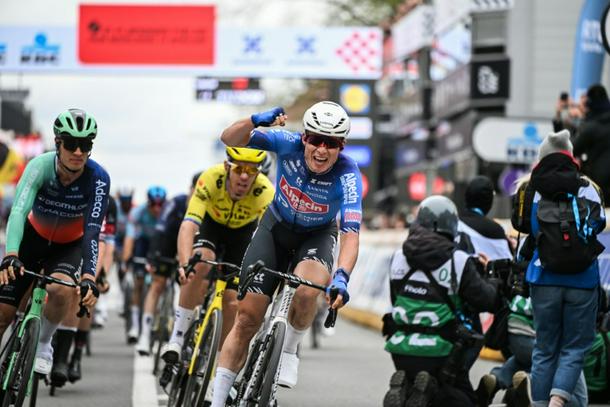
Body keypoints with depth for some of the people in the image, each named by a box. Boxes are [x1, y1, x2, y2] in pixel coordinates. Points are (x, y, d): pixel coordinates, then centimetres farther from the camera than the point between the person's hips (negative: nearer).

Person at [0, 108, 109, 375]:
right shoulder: (41, 166, -26)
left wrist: (89, 276, -46)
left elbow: (92, 230, -32)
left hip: (69, 246, -1)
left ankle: (42, 345, -7)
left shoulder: (98, 178, -26)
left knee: (60, 290, -32)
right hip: (33, 239, 1)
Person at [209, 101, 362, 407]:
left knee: (305, 292, -34)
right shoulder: (289, 145, -26)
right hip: (276, 228, 2)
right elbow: (230, 139, -27)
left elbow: (351, 232, -38)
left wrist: (341, 277, -54)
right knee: (247, 318, -5)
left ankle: (289, 351, -4)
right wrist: (255, 121, -48)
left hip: (318, 236, -1)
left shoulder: (347, 176, -30)